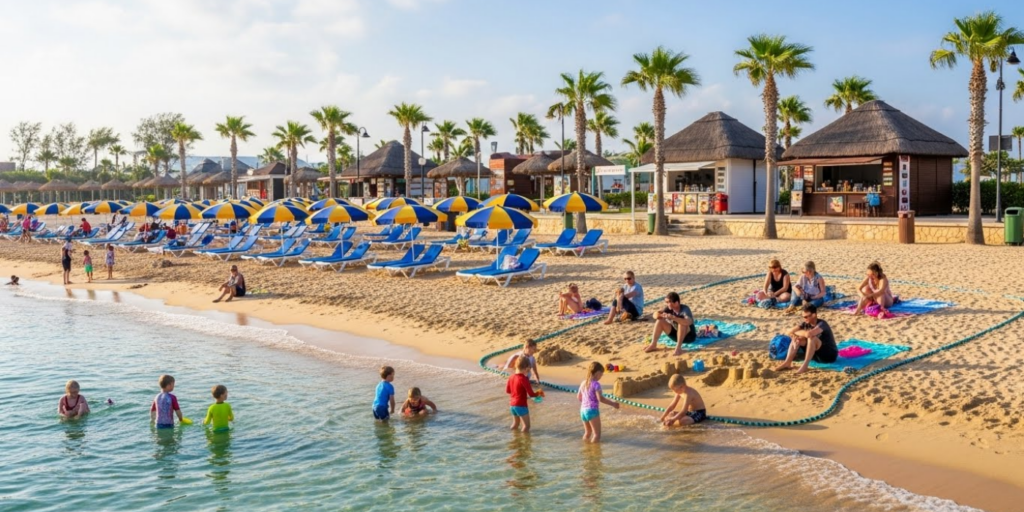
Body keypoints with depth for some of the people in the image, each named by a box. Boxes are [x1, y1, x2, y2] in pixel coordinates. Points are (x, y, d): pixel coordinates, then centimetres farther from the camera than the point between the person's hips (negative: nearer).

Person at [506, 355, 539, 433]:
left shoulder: (511, 377, 2)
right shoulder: (524, 379, -19)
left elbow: (507, 390, 14)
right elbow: (531, 394, -18)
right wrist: (538, 394, 1)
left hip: (512, 405, 8)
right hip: (521, 405, -8)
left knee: (515, 423, 26)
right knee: (526, 426, 1)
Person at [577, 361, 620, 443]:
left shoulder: (583, 383, 9)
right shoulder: (596, 384, -13)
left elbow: (578, 397, 18)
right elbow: (600, 398, -21)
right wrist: (612, 403, -14)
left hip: (583, 410, 8)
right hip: (592, 411, -8)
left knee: (587, 433, 22)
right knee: (597, 434, -2)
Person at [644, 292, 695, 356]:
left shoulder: (685, 309, -26)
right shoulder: (669, 308, -8)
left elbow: (689, 322, -45)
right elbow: (655, 315, -12)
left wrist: (673, 317, -52)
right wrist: (661, 315, -35)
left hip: (689, 336, -6)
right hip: (676, 334, 6)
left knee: (682, 323, -36)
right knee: (660, 321, -10)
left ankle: (678, 348, -33)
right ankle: (653, 345, -9)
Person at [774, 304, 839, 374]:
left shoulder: (822, 324, -23)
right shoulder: (806, 324, -2)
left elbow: (809, 334, -39)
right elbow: (790, 331, -4)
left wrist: (796, 332, -20)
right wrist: (794, 336, -26)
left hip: (830, 355, -7)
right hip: (817, 353, 7)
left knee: (811, 338, -33)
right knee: (796, 337, -5)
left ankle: (805, 365, -31)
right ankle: (787, 363, -14)